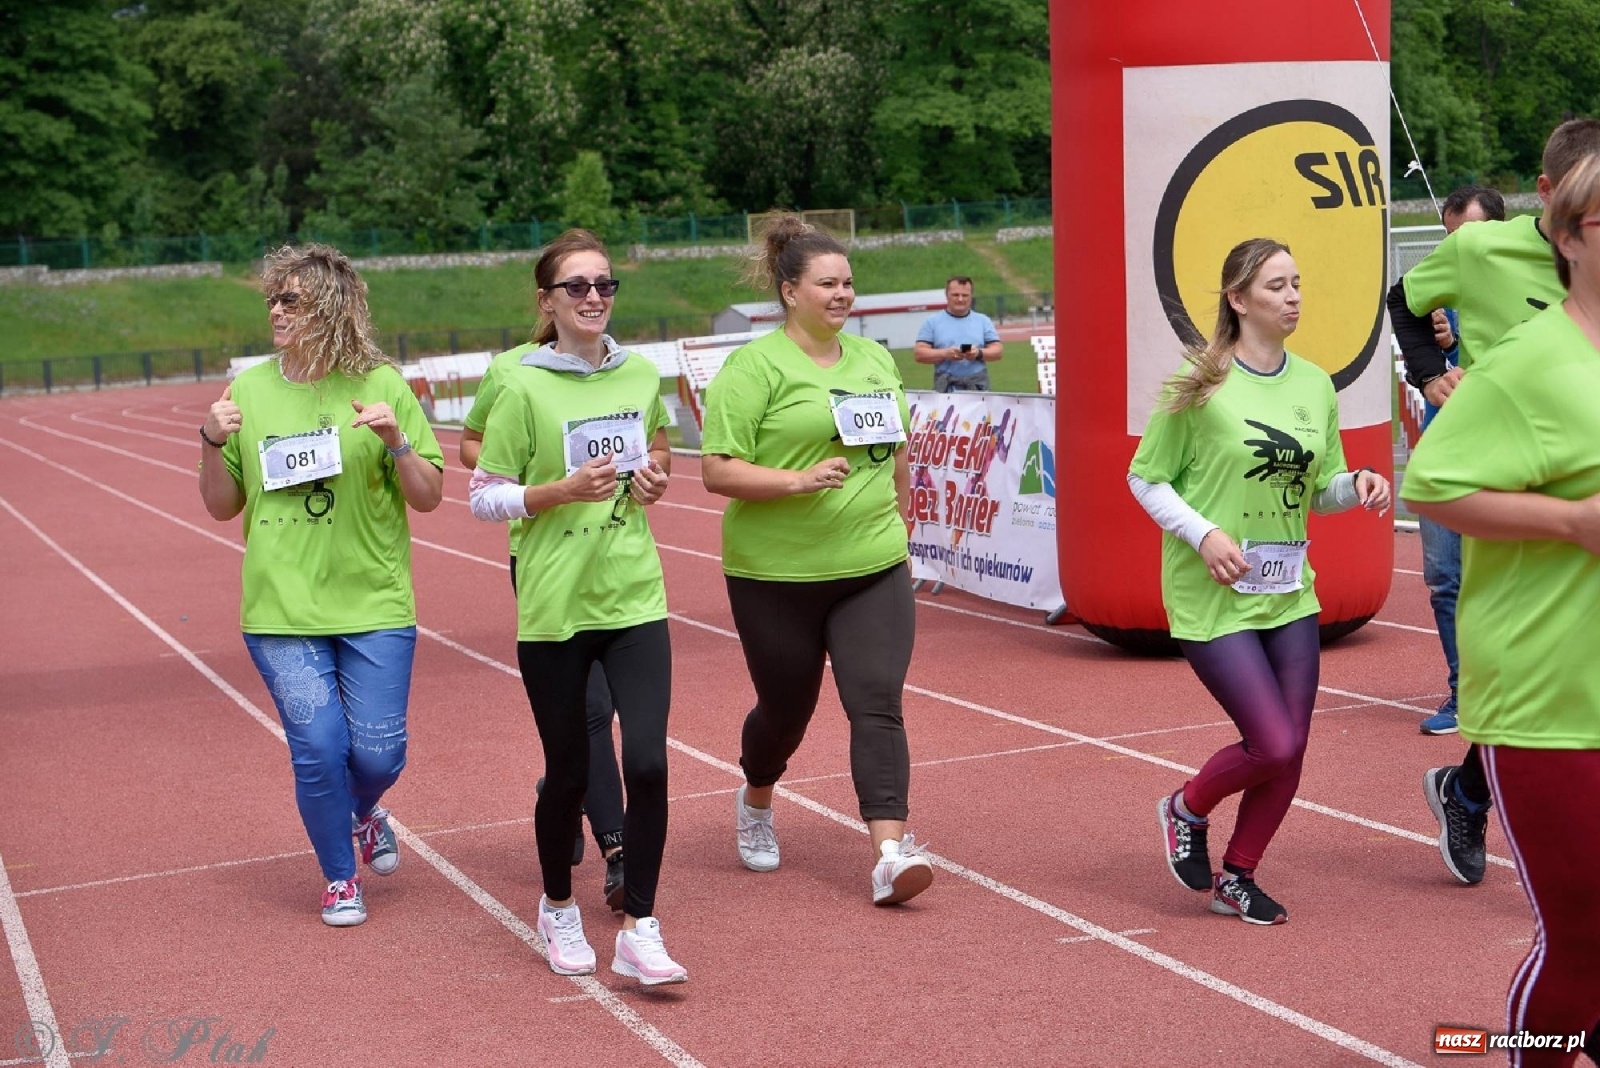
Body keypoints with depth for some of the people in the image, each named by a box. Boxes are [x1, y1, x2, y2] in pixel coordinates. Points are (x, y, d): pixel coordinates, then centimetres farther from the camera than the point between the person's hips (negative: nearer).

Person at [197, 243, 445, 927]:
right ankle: (339, 879, 23)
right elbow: (222, 506, 9)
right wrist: (214, 444, -9)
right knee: (318, 748, -2)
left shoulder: (381, 385, -2)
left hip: (374, 603, -1)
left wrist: (396, 440, -19)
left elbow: (429, 498, -2)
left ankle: (364, 811, 38)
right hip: (282, 609, 1)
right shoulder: (249, 390, 3)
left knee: (378, 751, 1)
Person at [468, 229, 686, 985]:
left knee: (647, 763, -10)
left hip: (635, 599, 3)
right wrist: (563, 489, -19)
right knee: (569, 772, 9)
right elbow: (482, 497, -5)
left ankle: (638, 934, 1)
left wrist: (654, 475, 2)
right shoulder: (524, 389, -8)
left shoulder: (643, 375, 5)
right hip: (554, 608, -3)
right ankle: (559, 908, 35)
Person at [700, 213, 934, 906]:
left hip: (873, 570, 4)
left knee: (877, 704, -10)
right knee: (786, 706, 13)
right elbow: (718, 471, -15)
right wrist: (800, 480, -25)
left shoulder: (876, 359, 10)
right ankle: (755, 803, 43)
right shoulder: (755, 367, -9)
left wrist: (898, 530, 21)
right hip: (776, 575, -3)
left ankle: (891, 853, -14)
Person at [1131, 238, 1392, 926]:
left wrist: (1357, 485, -6)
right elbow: (1145, 479, -4)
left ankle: (1237, 879, 26)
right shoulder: (1201, 386, -10)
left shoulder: (1315, 385, 6)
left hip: (1291, 594, 6)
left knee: (1290, 747, 5)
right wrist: (1204, 534, -17)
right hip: (1213, 599, -6)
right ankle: (1186, 811, 22)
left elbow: (1320, 491, 15)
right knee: (1273, 746, -10)